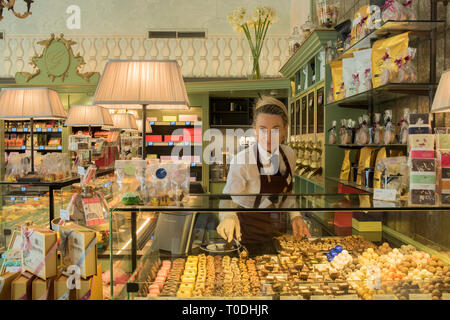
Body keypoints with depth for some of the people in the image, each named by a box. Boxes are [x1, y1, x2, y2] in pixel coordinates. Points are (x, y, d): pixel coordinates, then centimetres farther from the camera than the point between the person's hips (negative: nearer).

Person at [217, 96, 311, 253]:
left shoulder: (289, 155, -7)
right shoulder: (242, 161, -25)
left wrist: (295, 216, -7)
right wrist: (228, 217, -42)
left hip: (279, 228, 5)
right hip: (250, 231, -5)